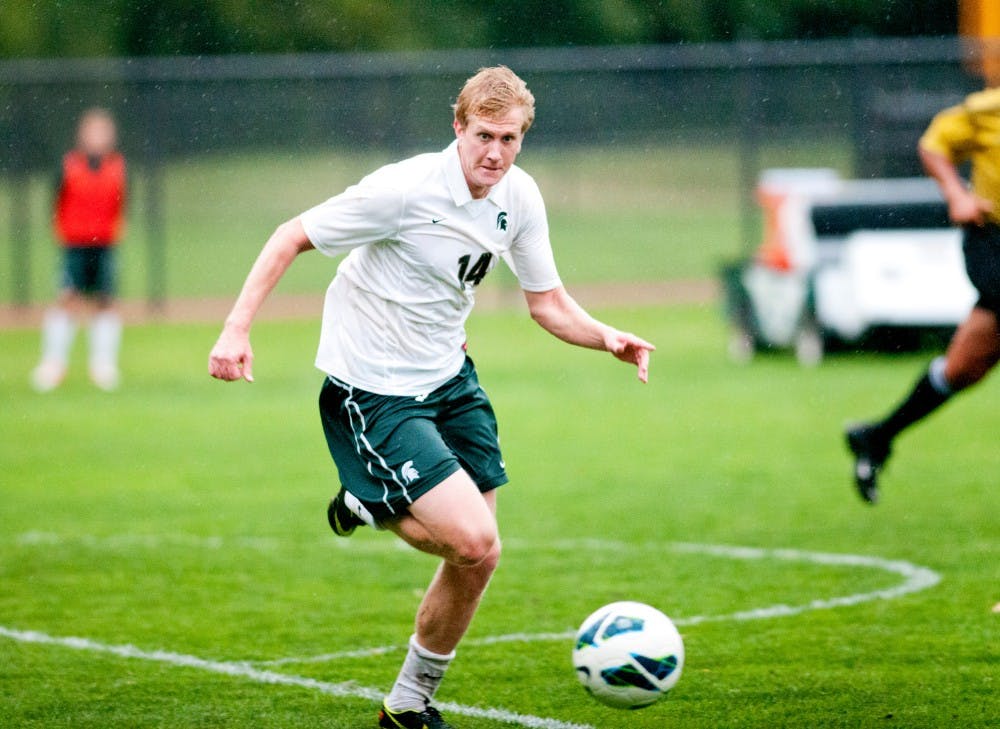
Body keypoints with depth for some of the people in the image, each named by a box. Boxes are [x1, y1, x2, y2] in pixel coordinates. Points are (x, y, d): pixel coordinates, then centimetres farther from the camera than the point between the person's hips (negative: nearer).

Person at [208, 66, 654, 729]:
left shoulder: (520, 197, -2)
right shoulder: (405, 189, -22)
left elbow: (548, 303, 7)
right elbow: (292, 238, -14)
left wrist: (608, 338, -13)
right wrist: (237, 328, -23)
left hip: (449, 379, 7)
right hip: (373, 394, -7)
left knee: (478, 560, 6)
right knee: (473, 541, -20)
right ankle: (368, 508, 12)